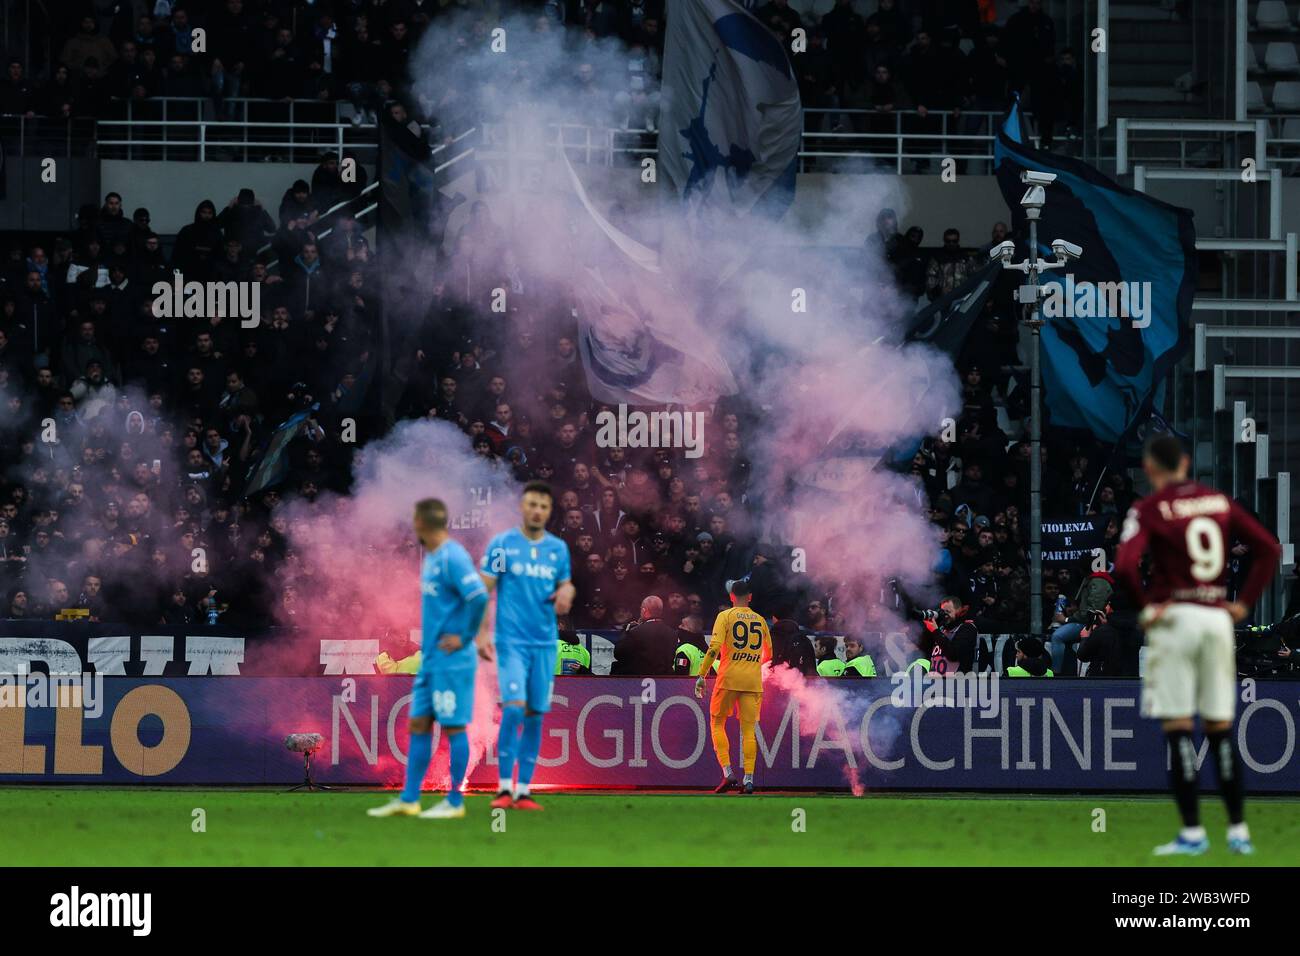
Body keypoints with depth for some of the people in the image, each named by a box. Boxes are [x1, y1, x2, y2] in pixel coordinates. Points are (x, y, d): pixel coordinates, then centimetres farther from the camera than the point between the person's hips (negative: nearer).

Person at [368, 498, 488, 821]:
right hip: (430, 658, 10)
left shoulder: (453, 558, -16)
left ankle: (455, 802, 4)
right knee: (418, 724, 9)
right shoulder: (431, 558, 14)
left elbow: (479, 597, -25)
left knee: (453, 727, -2)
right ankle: (408, 800, 13)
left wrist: (465, 637, -17)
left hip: (451, 660, -10)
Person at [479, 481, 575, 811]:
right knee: (514, 708, -17)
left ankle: (523, 791, 8)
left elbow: (565, 586, 20)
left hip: (545, 643, 4)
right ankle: (504, 788, -10)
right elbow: (483, 591, -2)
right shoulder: (502, 545, -1)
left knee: (535, 716, 3)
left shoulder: (558, 548, 10)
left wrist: (567, 592, -5)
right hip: (512, 641, -4)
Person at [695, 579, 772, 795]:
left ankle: (728, 774, -5)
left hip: (729, 678, -3)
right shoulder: (760, 620, 12)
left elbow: (714, 647, -11)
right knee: (749, 730, 3)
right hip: (753, 680, 3)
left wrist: (701, 676, -10)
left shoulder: (726, 616, 0)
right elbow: (768, 653, 20)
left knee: (717, 723, 9)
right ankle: (749, 779, -8)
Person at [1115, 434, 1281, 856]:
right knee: (1221, 730, 11)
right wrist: (1245, 602, 7)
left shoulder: (1149, 509, -7)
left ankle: (1192, 831, -3)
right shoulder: (1219, 502, 8)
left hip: (1174, 617, -5)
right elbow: (1269, 548, 6)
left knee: (1177, 728, -1)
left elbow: (1125, 565, -21)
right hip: (1218, 617, 5)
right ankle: (1238, 830, 10)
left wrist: (1145, 603, -7)